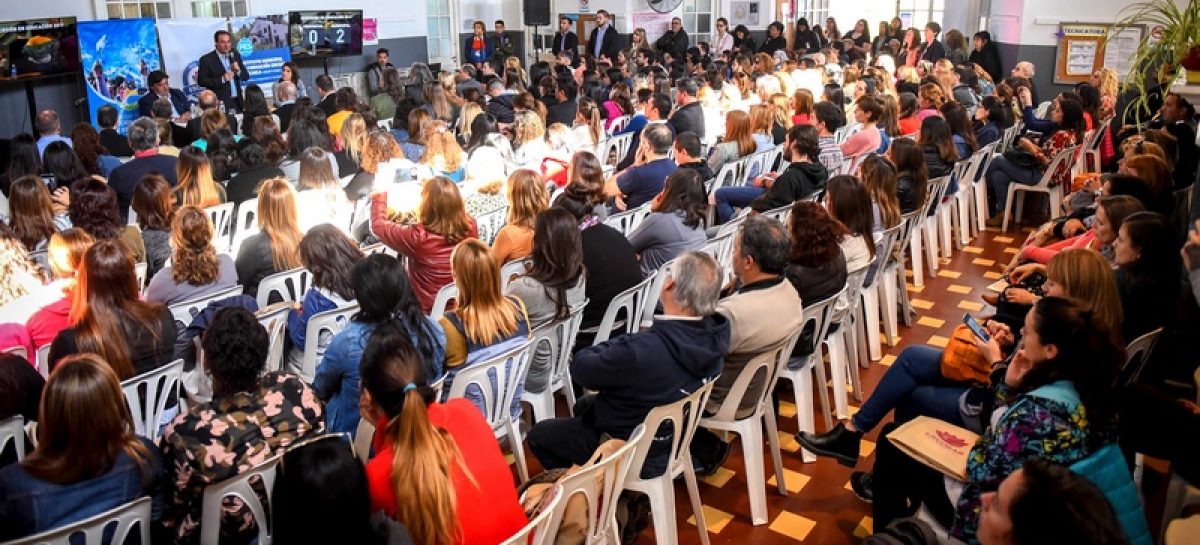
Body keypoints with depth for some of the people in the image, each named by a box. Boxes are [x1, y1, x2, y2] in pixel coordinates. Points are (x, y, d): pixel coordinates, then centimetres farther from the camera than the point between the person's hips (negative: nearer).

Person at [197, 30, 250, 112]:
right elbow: (201, 81, -7)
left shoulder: (235, 55, 12)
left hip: (237, 102, 4)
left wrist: (238, 70, -9)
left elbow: (246, 77, 13)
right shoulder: (206, 59, -2)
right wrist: (222, 79, -17)